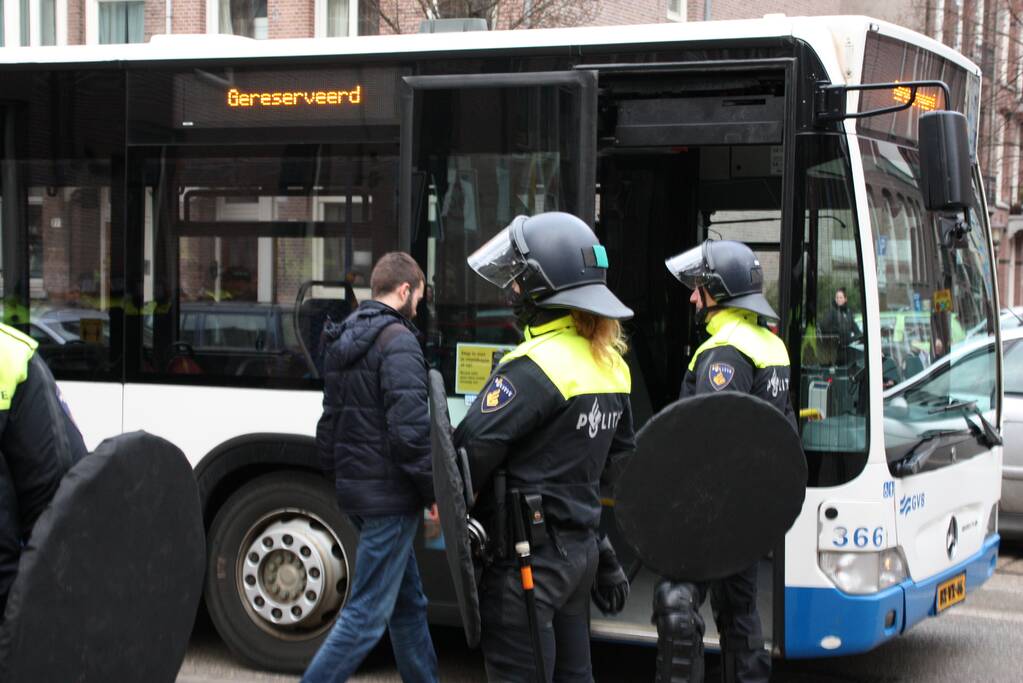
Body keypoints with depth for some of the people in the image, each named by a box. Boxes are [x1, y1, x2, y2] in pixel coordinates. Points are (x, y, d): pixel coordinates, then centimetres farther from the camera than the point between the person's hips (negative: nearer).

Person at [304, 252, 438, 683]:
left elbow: (329, 424, 20)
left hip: (355, 489, 10)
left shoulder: (343, 344, 15)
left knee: (408, 602, 18)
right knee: (368, 613, -6)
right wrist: (434, 492, -13)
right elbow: (410, 429, -21)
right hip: (389, 496, -10)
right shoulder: (398, 342, -14)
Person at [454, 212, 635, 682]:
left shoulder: (534, 368, -19)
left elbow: (474, 448, -18)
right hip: (579, 549, 9)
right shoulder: (609, 365, 8)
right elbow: (618, 459, 16)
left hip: (528, 555, -9)